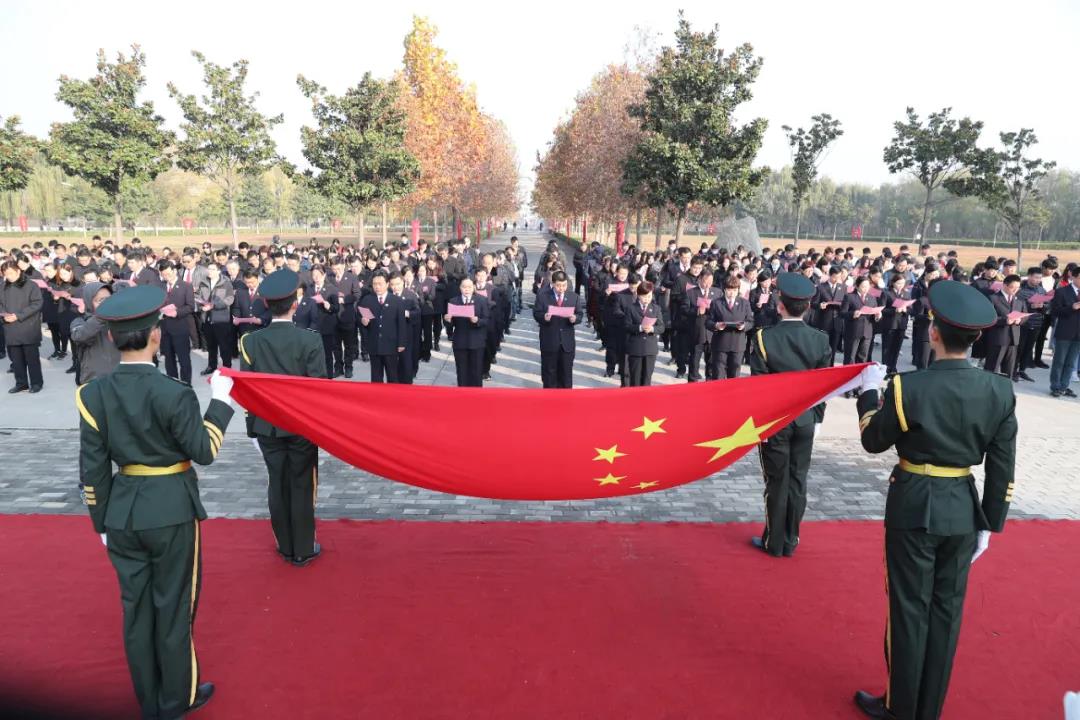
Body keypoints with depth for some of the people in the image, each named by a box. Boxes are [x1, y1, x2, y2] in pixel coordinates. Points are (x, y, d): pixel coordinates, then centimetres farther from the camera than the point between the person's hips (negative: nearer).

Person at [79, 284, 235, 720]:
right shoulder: (174, 393, -20)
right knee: (174, 608, 12)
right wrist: (220, 402, -2)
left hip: (122, 512, 5)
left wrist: (102, 521, 11)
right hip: (172, 512, -5)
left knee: (136, 608, 18)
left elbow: (92, 468, 0)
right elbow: (204, 452, -10)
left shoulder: (93, 394, -5)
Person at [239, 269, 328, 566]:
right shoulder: (310, 339, -14)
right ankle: (303, 549, 16)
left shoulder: (250, 341, -7)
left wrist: (255, 417, 11)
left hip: (267, 424, 3)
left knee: (278, 485, 13)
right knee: (302, 486, 7)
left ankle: (285, 546, 25)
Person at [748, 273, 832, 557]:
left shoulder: (764, 338, -15)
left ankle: (774, 542, 18)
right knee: (797, 481, 12)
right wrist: (817, 418, 12)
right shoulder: (821, 340, -5)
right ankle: (790, 542, 23)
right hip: (805, 421, 3)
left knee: (777, 482, 7)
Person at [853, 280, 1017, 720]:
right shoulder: (1000, 391, -5)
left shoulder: (908, 387, -18)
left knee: (910, 609, 9)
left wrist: (868, 392, 11)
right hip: (964, 510, 4)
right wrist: (989, 524, 11)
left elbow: (873, 441, -3)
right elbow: (1002, 468, 0)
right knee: (947, 609, 16)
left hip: (915, 508, -4)